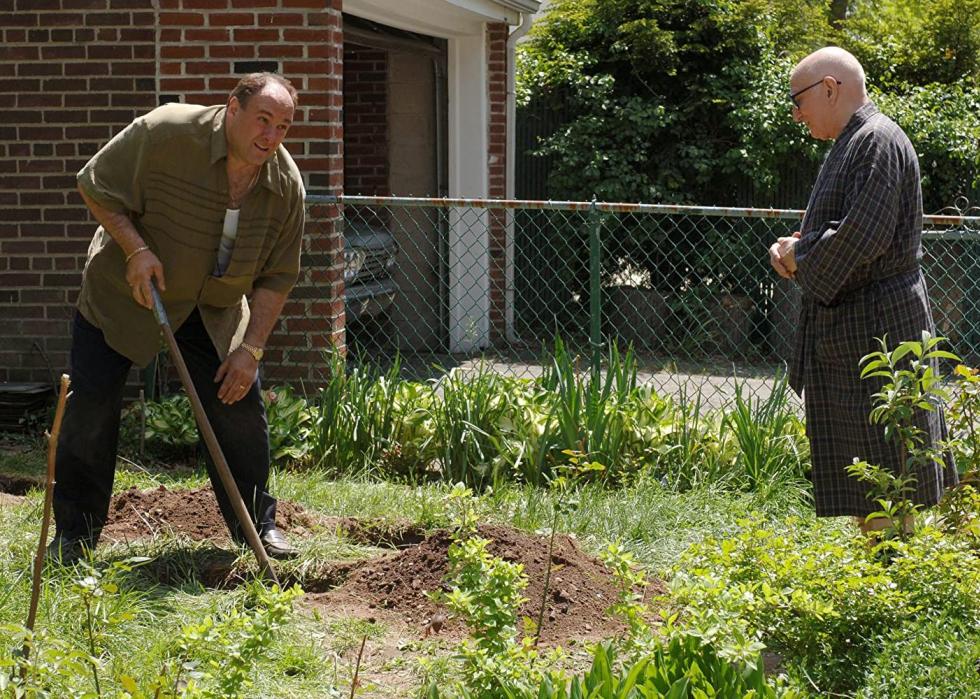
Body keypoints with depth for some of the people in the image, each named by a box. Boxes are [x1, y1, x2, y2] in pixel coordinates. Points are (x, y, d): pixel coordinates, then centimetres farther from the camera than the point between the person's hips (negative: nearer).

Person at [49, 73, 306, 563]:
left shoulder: (286, 186, -12)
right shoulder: (166, 133, -25)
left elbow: (276, 278, -5)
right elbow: (96, 187, -15)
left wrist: (250, 349, -11)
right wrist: (136, 249, -25)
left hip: (215, 309, 3)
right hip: (123, 292, -3)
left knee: (240, 409, 0)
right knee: (90, 404, -5)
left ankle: (258, 526, 15)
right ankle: (75, 532, 7)